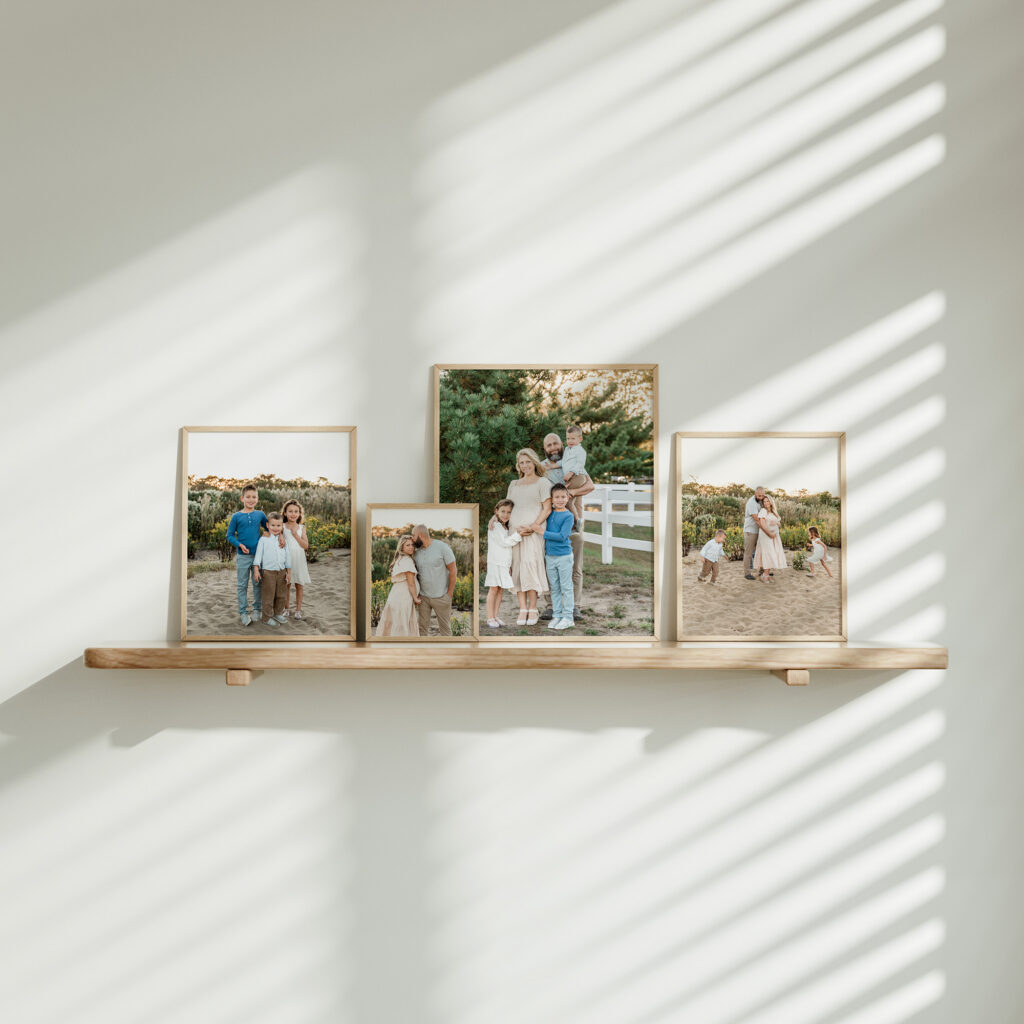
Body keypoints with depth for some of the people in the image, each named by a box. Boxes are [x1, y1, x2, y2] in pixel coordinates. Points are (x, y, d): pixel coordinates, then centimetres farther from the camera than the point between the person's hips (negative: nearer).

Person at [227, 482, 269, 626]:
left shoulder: (260, 514, 2)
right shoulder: (236, 516, -4)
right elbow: (230, 536, 0)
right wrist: (240, 545, -15)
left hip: (258, 555, 2)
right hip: (243, 556, -2)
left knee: (258, 584, 10)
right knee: (242, 585, 3)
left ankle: (257, 609, 23)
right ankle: (243, 612, 10)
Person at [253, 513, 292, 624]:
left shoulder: (283, 540, 8)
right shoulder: (263, 539, -2)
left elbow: (287, 556, 12)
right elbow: (258, 554, -4)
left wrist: (288, 572, 11)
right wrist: (256, 569, -13)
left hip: (281, 572, 4)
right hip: (268, 572, -4)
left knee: (282, 596, 12)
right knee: (269, 596, 2)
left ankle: (278, 613, 29)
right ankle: (267, 617, 12)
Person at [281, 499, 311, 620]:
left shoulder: (301, 528, 5)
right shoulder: (282, 527, 2)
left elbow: (305, 545, -3)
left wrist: (295, 534, -10)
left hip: (299, 560, 1)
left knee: (299, 585, 4)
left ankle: (298, 610, 13)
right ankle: (286, 610, 16)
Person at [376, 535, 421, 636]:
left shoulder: (399, 559, 15)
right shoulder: (407, 561, -14)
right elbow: (411, 583, -15)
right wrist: (416, 598, -4)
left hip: (396, 596, 9)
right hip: (404, 598, -9)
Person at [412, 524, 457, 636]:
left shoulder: (442, 547, -10)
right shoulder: (416, 552, 4)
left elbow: (453, 571, -8)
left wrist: (449, 594, -9)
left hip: (441, 597, -4)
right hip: (423, 597, 5)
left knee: (445, 628, 4)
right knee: (422, 628, 6)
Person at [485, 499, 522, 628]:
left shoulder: (507, 527, 17)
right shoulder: (494, 526, -8)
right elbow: (503, 542, -15)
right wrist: (517, 534, -15)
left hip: (505, 563, 7)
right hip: (495, 562, -7)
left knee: (501, 589, 7)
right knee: (494, 589, -5)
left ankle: (496, 616, 12)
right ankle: (490, 618, -1)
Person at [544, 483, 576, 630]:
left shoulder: (568, 516, -10)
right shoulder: (549, 513, 5)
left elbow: (562, 536, -19)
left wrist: (543, 532, -19)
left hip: (564, 556, -5)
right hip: (549, 556, 5)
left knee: (566, 588, 1)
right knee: (554, 589, 11)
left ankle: (568, 618, 6)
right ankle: (556, 615, 19)